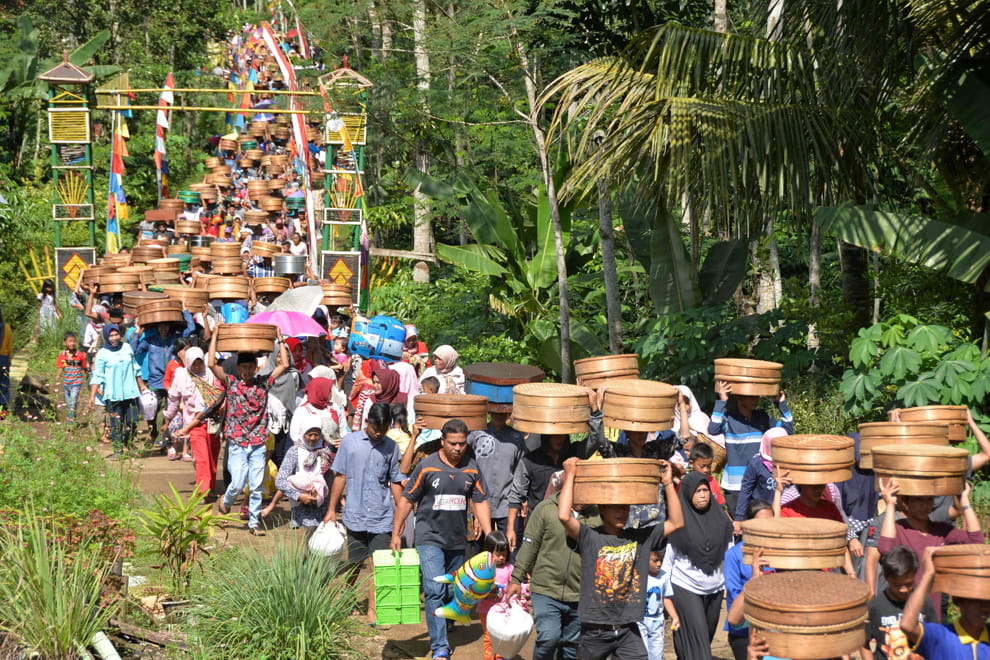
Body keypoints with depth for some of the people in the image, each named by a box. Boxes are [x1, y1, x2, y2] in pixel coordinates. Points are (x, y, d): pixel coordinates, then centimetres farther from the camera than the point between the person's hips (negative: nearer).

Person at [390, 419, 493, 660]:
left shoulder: (471, 469, 3)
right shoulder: (427, 466, -7)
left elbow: (481, 502, 6)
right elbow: (406, 500, -1)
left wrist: (490, 537, -2)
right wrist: (396, 534, -1)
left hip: (458, 541, 4)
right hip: (430, 538, -4)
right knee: (435, 591, -15)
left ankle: (440, 636, 29)